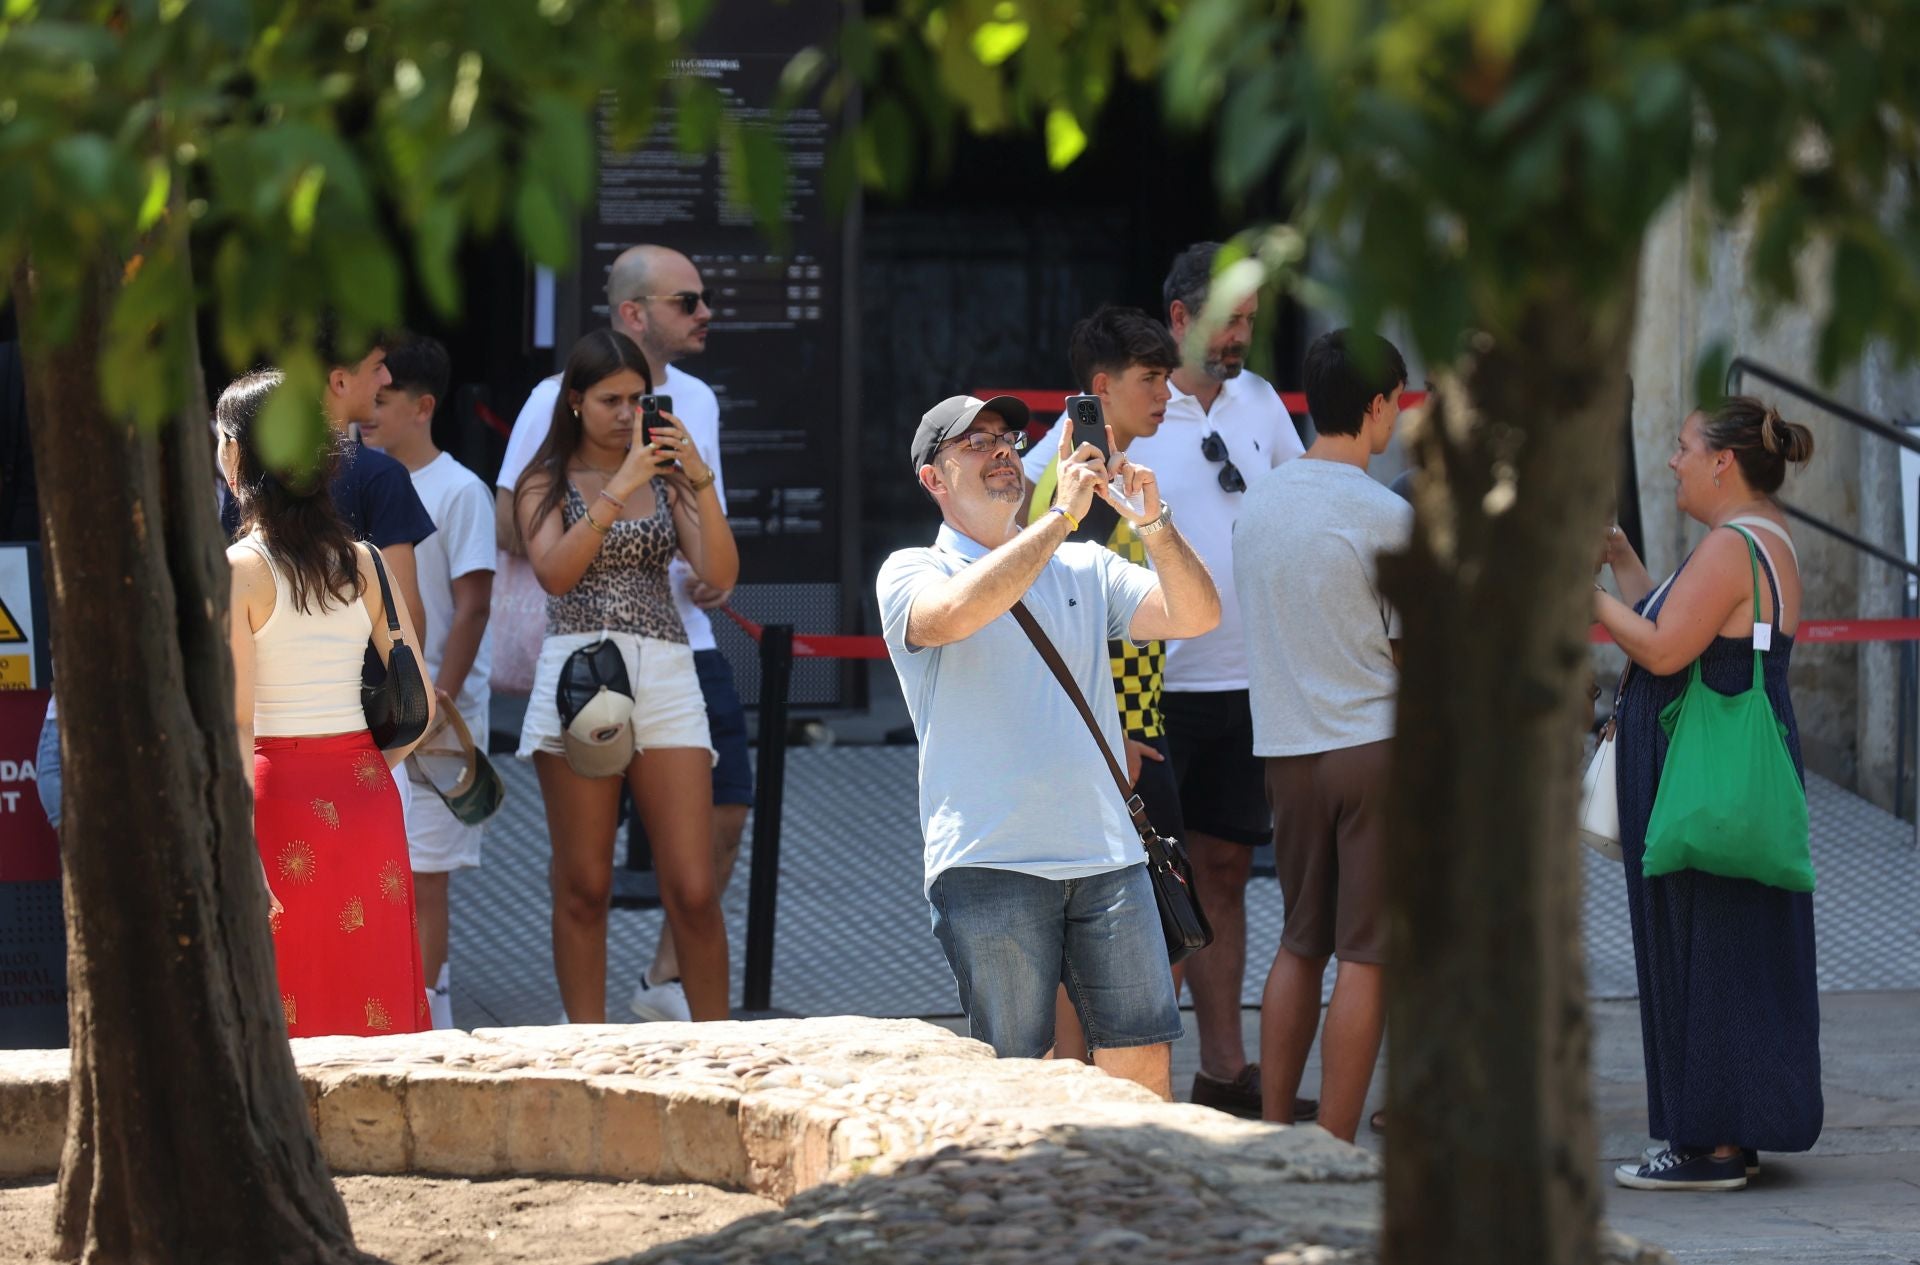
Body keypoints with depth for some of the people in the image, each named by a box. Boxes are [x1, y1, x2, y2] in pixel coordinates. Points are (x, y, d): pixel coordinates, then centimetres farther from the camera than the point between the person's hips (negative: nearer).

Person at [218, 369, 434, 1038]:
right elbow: (421, 706, 5)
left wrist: (238, 841, -16)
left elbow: (237, 725, -14)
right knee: (370, 991, 10)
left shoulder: (235, 570, -9)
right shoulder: (362, 563, 5)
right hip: (367, 796, 5)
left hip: (277, 790, -5)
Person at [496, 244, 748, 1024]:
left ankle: (667, 979, 17)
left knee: (725, 813, 1)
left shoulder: (696, 400, 13)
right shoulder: (561, 400, -6)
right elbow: (511, 521, -7)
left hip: (684, 639, 6)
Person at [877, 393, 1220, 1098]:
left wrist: (1152, 524, -12)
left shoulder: (1086, 569, 17)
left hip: (1106, 854, 4)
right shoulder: (912, 575, 4)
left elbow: (1196, 616, 5)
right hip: (991, 864, -4)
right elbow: (955, 614, -20)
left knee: (1143, 1066, 1)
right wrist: (1059, 516, -18)